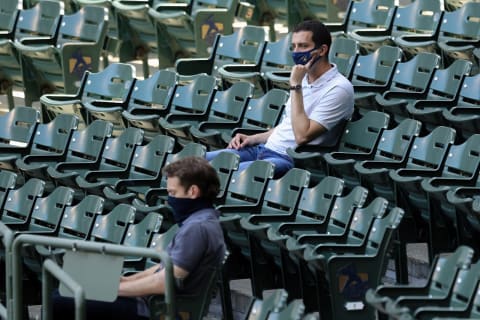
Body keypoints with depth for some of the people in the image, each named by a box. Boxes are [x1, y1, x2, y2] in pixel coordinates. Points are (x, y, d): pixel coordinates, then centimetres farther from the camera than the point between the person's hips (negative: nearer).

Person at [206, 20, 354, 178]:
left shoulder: (339, 88, -12)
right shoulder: (305, 79, 17)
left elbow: (302, 136, -20)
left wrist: (295, 85, -16)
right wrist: (253, 139, 13)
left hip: (289, 159, -9)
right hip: (264, 149, 9)